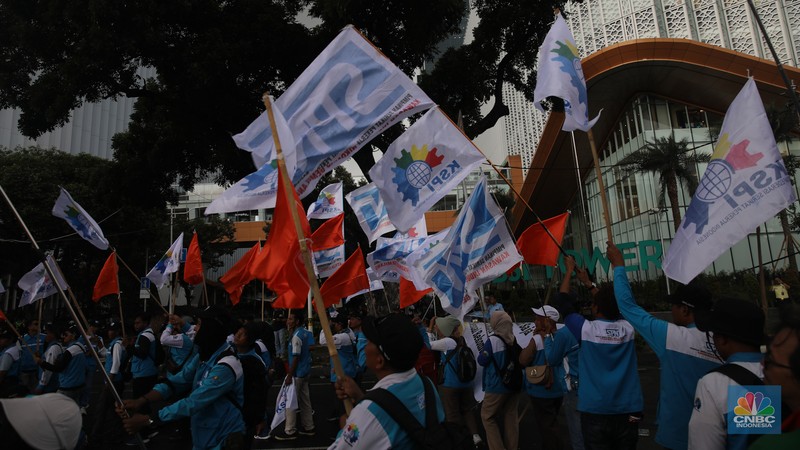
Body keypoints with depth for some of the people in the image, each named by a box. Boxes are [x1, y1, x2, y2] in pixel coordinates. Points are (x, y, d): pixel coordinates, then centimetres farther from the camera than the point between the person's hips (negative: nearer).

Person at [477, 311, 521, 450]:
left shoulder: (493, 340, -18)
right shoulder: (513, 339, 0)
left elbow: (482, 361, -9)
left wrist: (482, 351, 8)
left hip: (497, 386, -6)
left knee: (487, 416, 7)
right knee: (510, 416, 14)